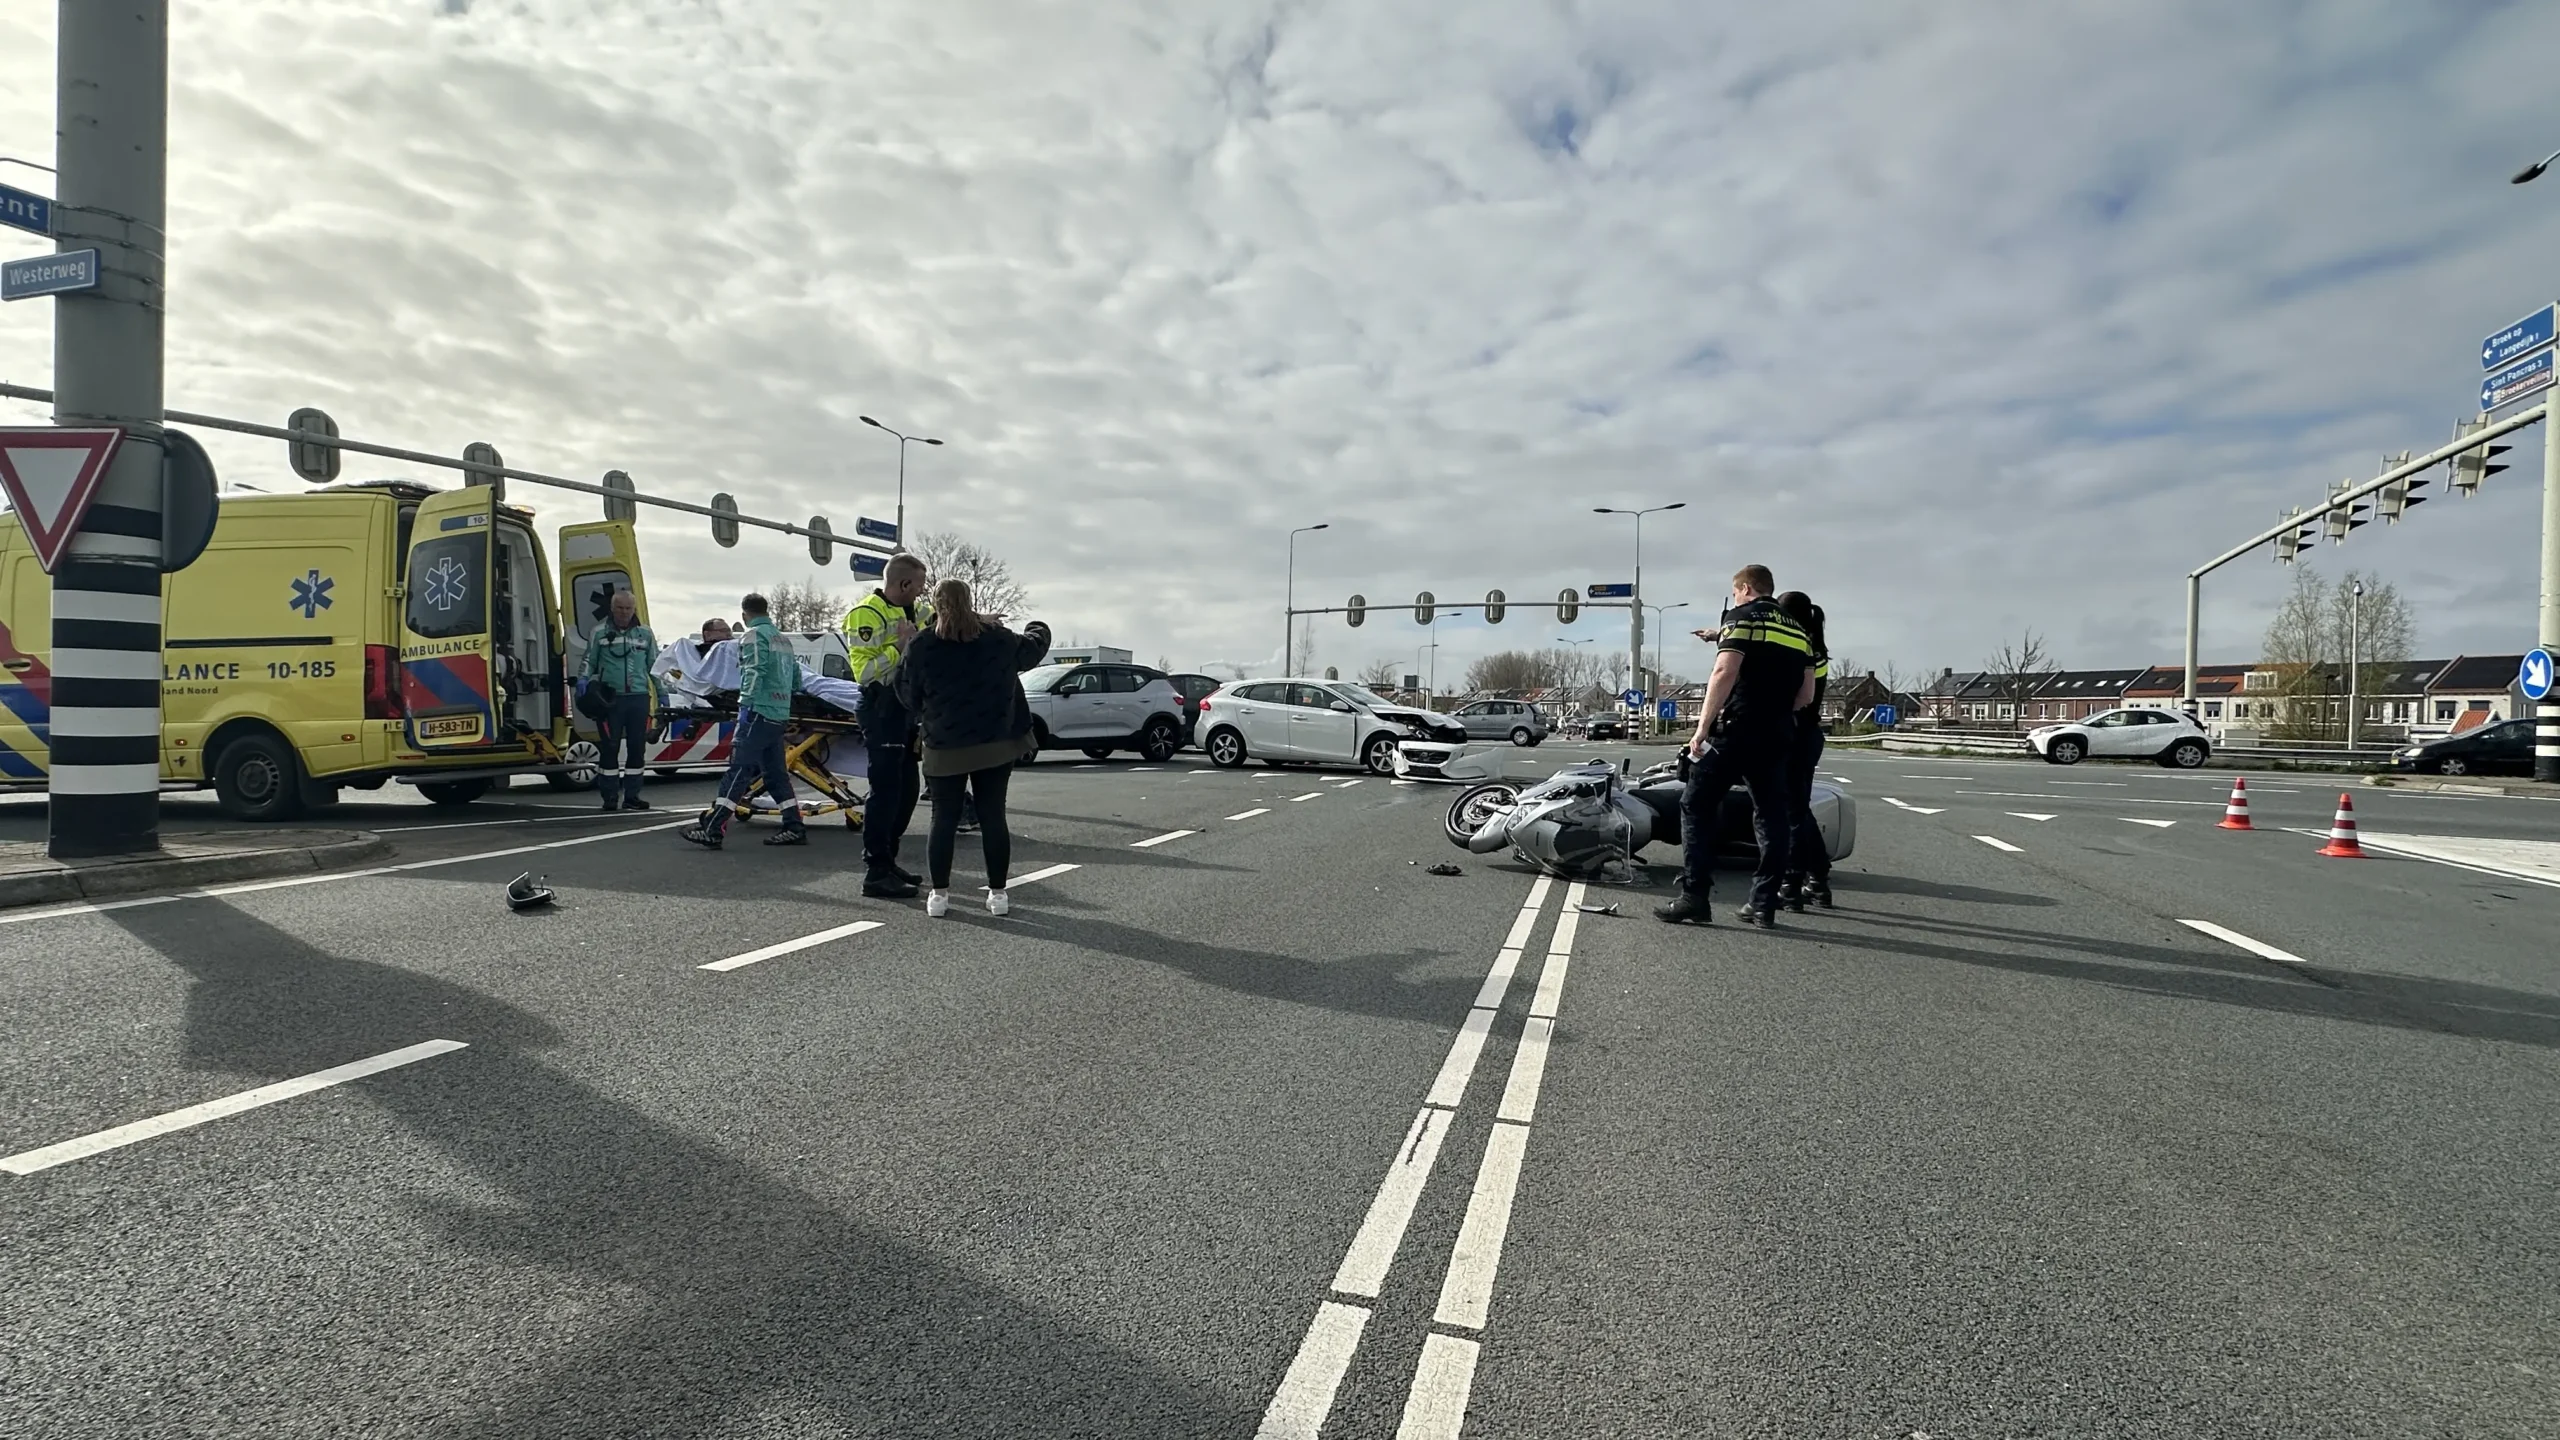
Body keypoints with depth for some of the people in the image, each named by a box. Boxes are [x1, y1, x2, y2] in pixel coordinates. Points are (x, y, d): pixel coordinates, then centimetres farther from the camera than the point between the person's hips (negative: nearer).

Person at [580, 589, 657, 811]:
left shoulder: (645, 633, 11)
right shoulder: (599, 632, 5)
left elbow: (655, 665, 17)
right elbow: (588, 662, 10)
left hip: (639, 698, 2)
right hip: (609, 698, -2)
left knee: (637, 748, 5)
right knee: (609, 748, -1)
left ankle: (632, 796, 15)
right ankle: (610, 797, 6)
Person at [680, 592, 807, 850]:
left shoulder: (754, 635, -4)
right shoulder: (783, 639, 19)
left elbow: (754, 672, -17)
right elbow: (796, 676, 20)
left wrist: (745, 704, -17)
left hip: (759, 712, -8)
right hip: (780, 715, 8)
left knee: (738, 771, -10)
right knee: (776, 773, 12)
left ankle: (711, 830, -11)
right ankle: (794, 828, 12)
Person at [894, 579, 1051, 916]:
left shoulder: (921, 647, -7)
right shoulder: (999, 639, 0)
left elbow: (908, 698, 1)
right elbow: (1033, 648, 19)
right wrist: (1038, 629, 42)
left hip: (945, 750, -2)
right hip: (996, 746, 2)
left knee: (944, 820, 8)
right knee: (993, 818, 7)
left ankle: (939, 895, 10)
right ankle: (998, 893, 11)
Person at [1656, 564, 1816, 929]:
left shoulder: (1743, 616, -2)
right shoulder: (1798, 631, 18)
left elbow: (1726, 672, -16)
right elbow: (1806, 695, 15)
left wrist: (1702, 727, -17)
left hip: (1735, 732, -6)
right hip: (1777, 737, 6)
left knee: (1696, 807, 1)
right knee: (1770, 816, 10)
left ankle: (1693, 899, -4)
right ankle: (1764, 905, 10)